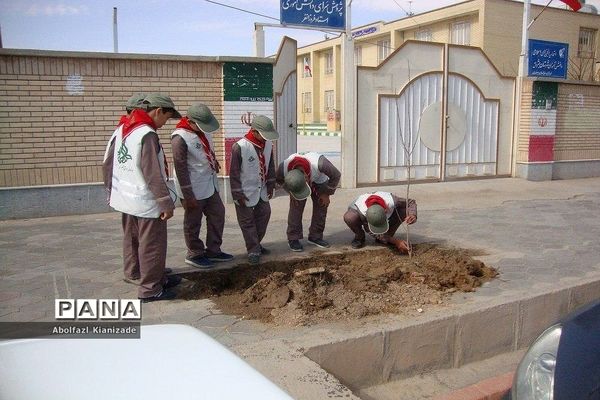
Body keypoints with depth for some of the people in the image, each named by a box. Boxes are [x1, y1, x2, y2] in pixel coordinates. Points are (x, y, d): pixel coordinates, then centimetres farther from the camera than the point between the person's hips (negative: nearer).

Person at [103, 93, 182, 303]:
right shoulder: (147, 135, -20)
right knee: (152, 246, 3)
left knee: (133, 241, 19)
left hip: (125, 199, 9)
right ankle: (150, 289, 12)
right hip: (146, 202, -9)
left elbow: (108, 165, 14)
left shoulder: (120, 130, 8)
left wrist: (112, 191, 23)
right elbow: (153, 174, -23)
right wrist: (166, 202, -17)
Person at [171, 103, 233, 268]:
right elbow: (181, 169, -21)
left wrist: (214, 162, 10)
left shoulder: (203, 130, 3)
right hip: (194, 189, -9)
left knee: (217, 215, 15)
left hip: (211, 185, 9)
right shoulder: (180, 138, -22)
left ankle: (213, 250, 28)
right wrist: (188, 195, -19)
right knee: (193, 223, 6)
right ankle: (194, 255, 22)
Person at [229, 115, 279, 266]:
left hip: (262, 190, 7)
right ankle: (253, 251, 12)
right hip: (245, 191, -6)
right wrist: (237, 194, -16)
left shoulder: (268, 144, -4)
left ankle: (256, 243, 33)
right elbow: (234, 172, -17)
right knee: (248, 222, 2)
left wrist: (270, 185, 11)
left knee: (264, 215, 15)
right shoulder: (239, 147, -22)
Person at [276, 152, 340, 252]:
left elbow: (336, 175, -25)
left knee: (321, 206, -5)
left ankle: (315, 236, 9)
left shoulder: (319, 163, -46)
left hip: (318, 180, 0)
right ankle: (293, 238, -2)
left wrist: (326, 193, -18)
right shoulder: (283, 168, -37)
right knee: (296, 207, -12)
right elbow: (279, 180, -9)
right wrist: (291, 192, -11)